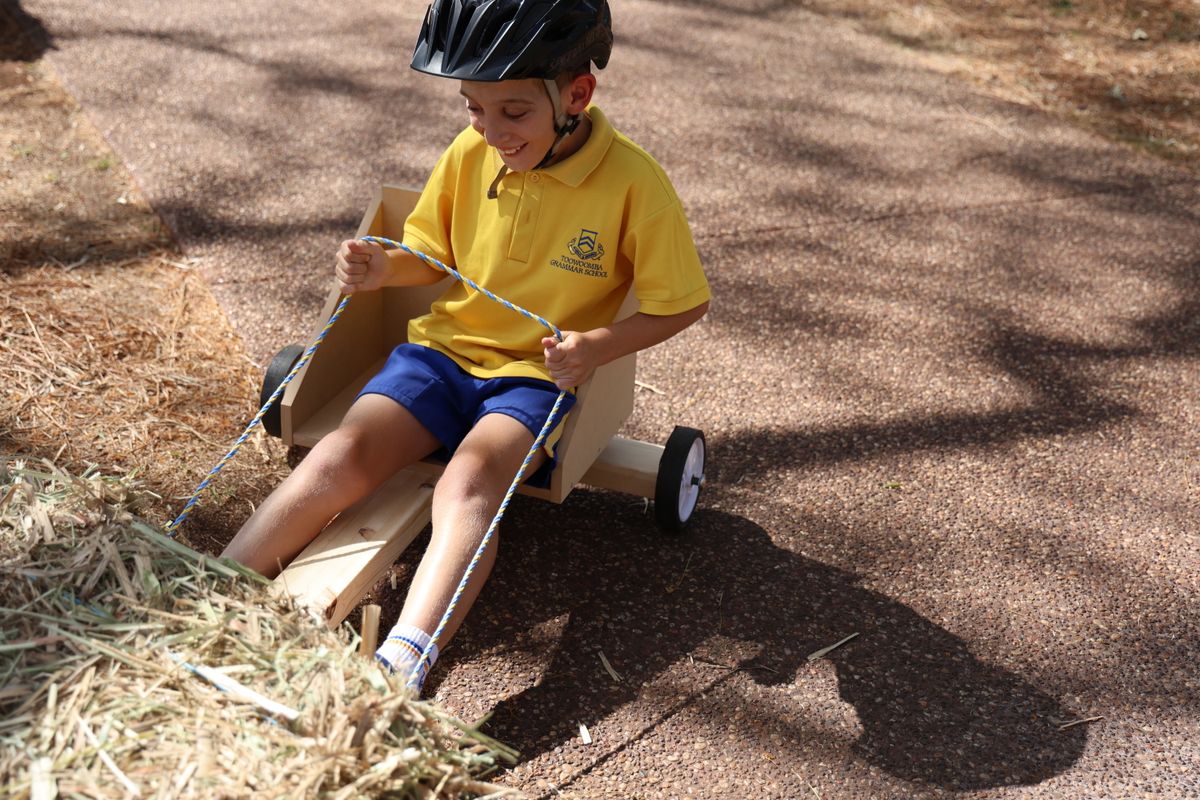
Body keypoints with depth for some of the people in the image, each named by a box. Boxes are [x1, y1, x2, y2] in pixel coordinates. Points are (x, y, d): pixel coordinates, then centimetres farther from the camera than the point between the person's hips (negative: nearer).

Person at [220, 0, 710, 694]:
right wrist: (384, 269, -8)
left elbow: (684, 304, -5)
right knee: (340, 459, -20)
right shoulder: (469, 154, -1)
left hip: (541, 374, -4)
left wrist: (599, 345, -21)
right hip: (445, 349, 4)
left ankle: (399, 669, -48)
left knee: (470, 480, -34)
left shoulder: (633, 182, -14)